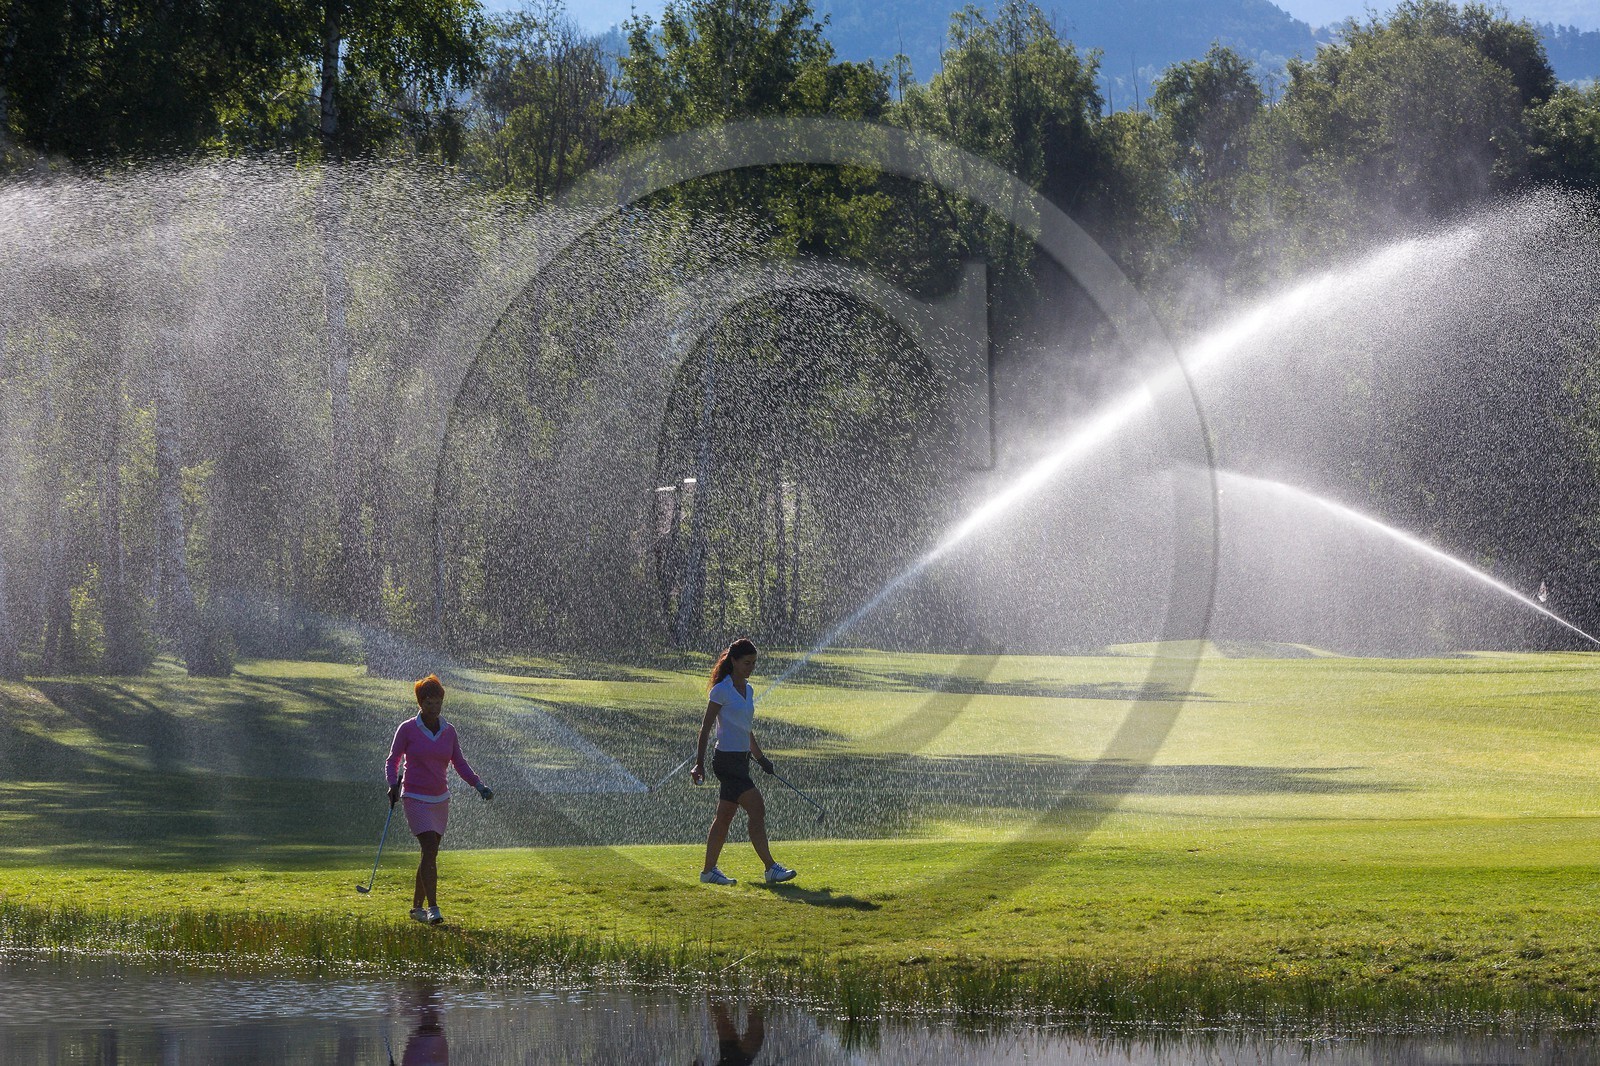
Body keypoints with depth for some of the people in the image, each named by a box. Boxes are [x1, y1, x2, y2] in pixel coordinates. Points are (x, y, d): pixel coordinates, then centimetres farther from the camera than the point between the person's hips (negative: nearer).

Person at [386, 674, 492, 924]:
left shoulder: (448, 731, 6)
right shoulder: (407, 729, -6)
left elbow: (459, 763, 13)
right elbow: (393, 760, 0)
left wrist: (478, 784, -1)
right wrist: (393, 785, -18)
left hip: (440, 799, 5)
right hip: (416, 798, -5)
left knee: (430, 853, 8)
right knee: (430, 849, -19)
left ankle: (417, 906, 21)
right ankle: (433, 908, -22)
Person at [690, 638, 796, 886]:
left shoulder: (748, 690, 14)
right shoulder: (722, 691, -10)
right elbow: (706, 728, -10)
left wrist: (760, 757, 30)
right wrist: (699, 763, -14)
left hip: (741, 759, 8)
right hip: (726, 760, -8)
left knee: (724, 817, 11)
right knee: (757, 810, -13)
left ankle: (709, 870, 17)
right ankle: (771, 868, -14)